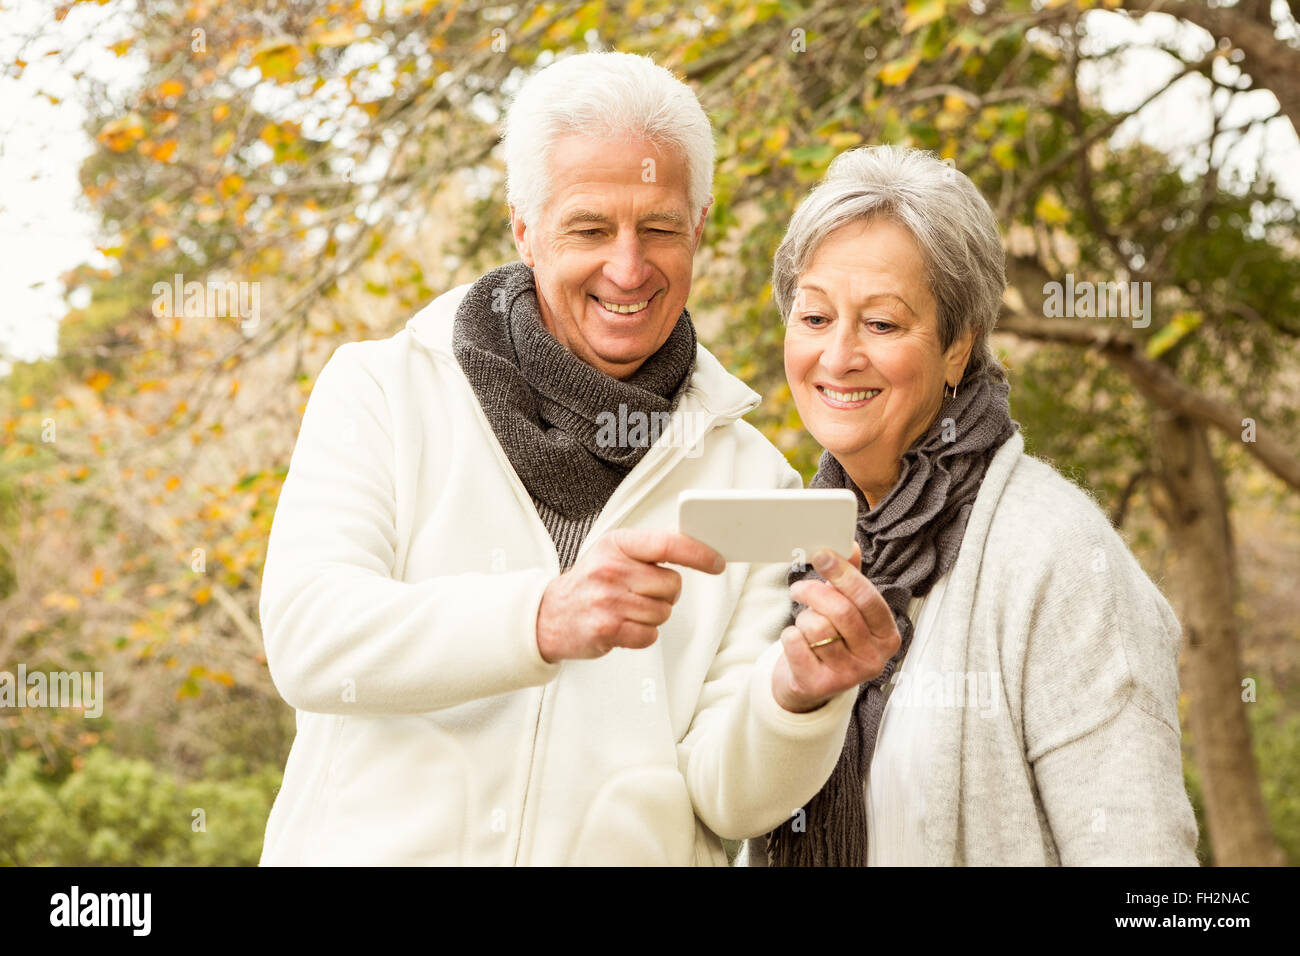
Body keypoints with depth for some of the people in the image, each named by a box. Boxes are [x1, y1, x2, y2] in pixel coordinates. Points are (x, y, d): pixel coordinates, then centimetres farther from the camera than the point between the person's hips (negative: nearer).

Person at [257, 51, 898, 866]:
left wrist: (798, 693, -19)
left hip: (626, 853, 1)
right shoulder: (382, 390, 4)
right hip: (382, 844, -1)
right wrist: (542, 619, -24)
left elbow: (728, 795, 1)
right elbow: (307, 633, -11)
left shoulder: (748, 474, 5)